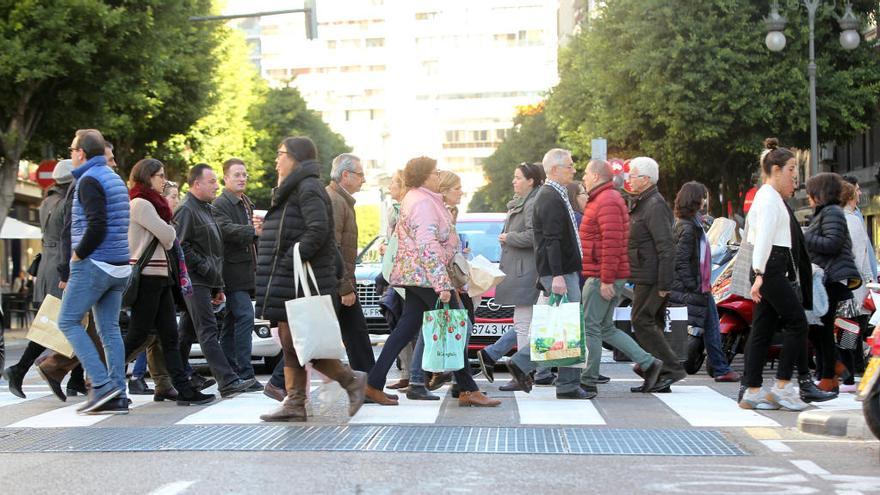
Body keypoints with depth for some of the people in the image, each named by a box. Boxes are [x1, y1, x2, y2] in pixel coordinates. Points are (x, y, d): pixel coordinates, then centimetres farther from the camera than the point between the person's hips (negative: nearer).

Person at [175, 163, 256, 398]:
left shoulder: (207, 209, 22)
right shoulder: (186, 210, -9)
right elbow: (179, 245, -18)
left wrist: (218, 286, 21)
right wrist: (203, 266, -16)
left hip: (206, 281, 9)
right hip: (195, 281, -9)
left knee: (187, 331, 13)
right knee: (208, 332, -13)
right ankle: (228, 382, -20)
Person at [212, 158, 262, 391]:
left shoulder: (247, 203, 21)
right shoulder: (220, 204, -8)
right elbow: (226, 229, -26)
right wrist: (252, 231, -39)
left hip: (246, 270, 9)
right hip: (233, 270, -9)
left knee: (232, 321, 11)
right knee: (245, 316, -17)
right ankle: (245, 374, -18)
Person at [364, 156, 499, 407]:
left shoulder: (413, 198, 18)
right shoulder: (423, 203, -16)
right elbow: (427, 247, -24)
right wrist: (442, 284, -27)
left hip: (414, 277, 11)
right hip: (426, 276, -11)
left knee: (406, 330, 10)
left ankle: (374, 385, 9)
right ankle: (468, 390, -2)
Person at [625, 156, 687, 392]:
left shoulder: (655, 206, -14)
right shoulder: (641, 204, 19)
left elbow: (667, 248, -20)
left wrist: (664, 284, -23)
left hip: (651, 278, -11)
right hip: (644, 278, 11)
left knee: (642, 322, -11)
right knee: (651, 324, 11)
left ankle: (672, 369, -8)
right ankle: (658, 376, 15)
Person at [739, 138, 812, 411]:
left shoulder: (773, 197, 21)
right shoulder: (769, 198, -10)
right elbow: (763, 237, -18)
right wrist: (759, 273, -24)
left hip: (775, 270, 10)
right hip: (772, 269, -10)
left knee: (762, 329, 7)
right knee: (797, 323, -8)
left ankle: (752, 391, 6)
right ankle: (782, 386, -5)